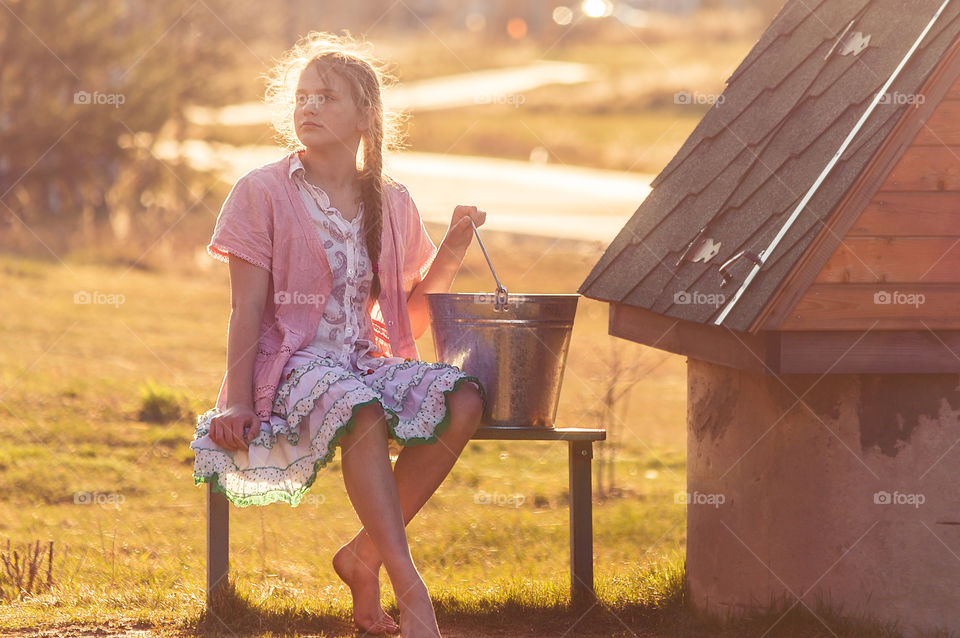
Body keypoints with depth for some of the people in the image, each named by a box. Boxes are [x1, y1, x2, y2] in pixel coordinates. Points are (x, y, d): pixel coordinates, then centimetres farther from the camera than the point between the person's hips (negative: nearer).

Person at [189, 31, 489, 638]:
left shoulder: (391, 203, 14)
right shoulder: (263, 192, 2)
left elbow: (411, 319, 16)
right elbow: (248, 309, -3)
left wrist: (451, 253, 1)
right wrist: (237, 401, -13)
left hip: (366, 359, 5)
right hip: (291, 362, -5)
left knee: (463, 400, -25)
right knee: (362, 411, -39)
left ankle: (364, 557, -15)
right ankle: (410, 588, -38)